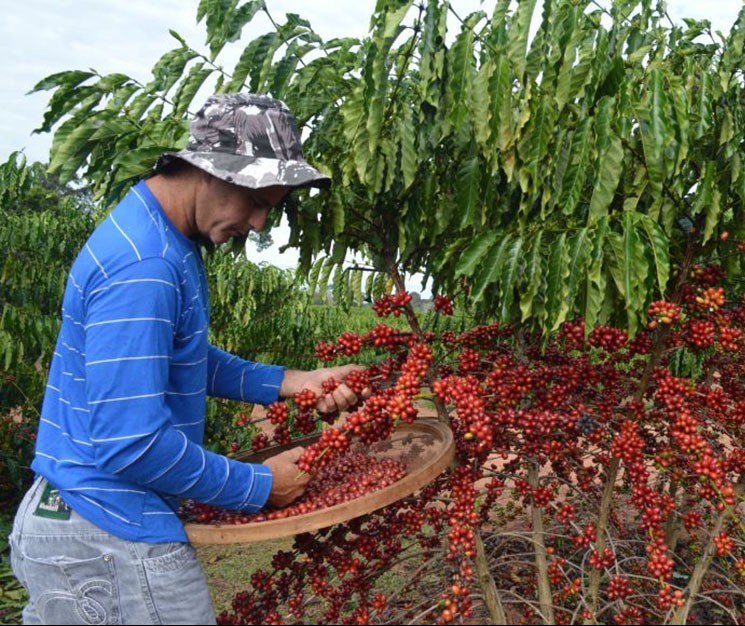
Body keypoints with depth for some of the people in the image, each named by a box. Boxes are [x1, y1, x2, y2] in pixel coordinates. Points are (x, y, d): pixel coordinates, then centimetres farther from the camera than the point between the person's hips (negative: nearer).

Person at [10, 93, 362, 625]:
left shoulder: (167, 240, 6)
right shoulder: (141, 267, -25)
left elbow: (183, 360, 16)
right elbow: (132, 445, -27)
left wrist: (289, 382, 5)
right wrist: (259, 486, -15)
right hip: (112, 540, -9)